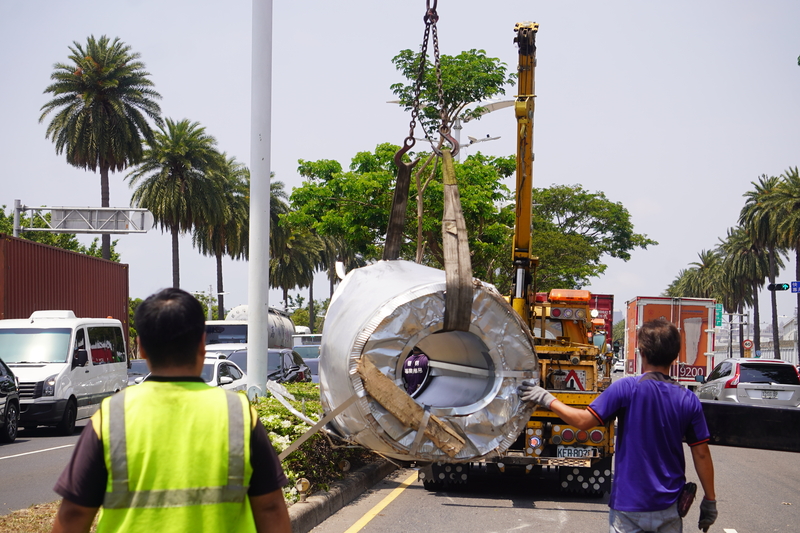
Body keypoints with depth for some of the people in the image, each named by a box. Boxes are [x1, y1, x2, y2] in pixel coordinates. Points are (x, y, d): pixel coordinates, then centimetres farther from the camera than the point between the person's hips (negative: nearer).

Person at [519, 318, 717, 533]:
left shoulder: (627, 388, -13)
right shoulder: (689, 400, -2)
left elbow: (583, 420, -13)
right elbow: (701, 454, 0)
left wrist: (547, 400, 0)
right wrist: (710, 500, 9)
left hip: (629, 505, -3)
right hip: (670, 507, 3)